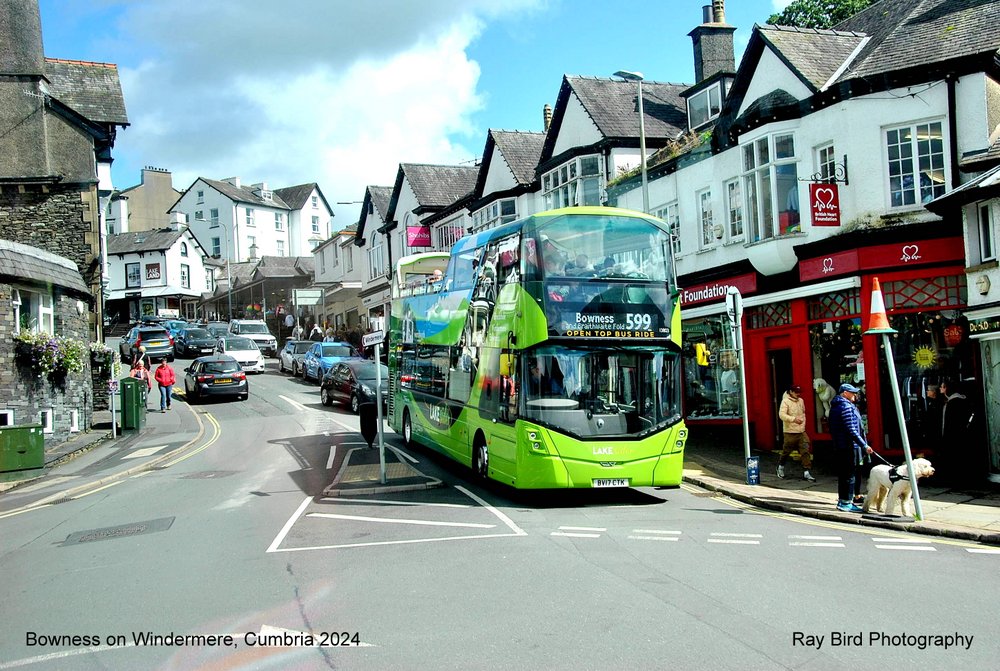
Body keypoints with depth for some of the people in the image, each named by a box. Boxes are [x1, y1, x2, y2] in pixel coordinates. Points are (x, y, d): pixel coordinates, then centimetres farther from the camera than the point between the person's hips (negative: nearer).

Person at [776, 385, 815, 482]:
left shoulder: (801, 401, 10)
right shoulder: (785, 401, -11)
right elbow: (781, 415, -22)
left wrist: (803, 422, 15)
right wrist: (793, 419, -32)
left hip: (801, 432, 5)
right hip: (790, 432, -5)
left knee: (805, 451, -6)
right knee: (786, 451, 7)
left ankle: (806, 473, -6)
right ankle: (781, 467, 33)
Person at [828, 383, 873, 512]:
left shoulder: (835, 407, 14)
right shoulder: (846, 407, -17)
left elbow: (832, 430, 20)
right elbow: (851, 431, -22)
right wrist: (864, 445, -20)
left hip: (838, 447, 10)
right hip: (849, 447, -10)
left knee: (842, 474, 15)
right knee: (850, 475, -3)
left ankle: (841, 500, 22)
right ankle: (846, 502, 0)